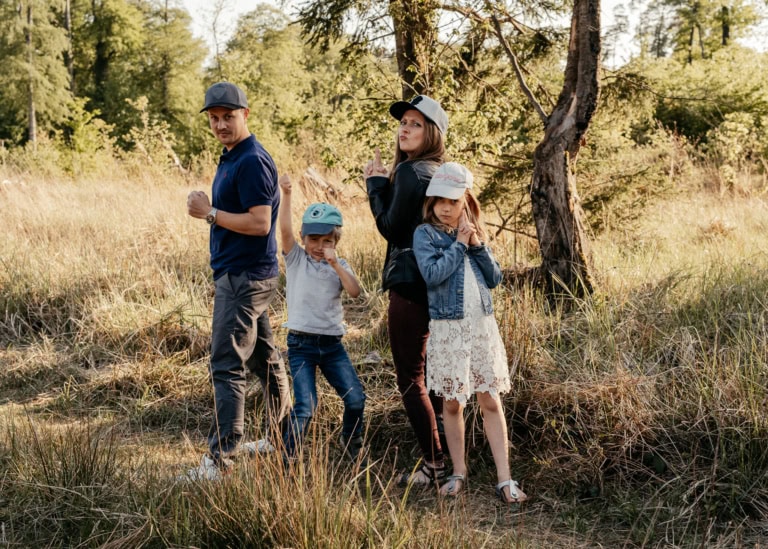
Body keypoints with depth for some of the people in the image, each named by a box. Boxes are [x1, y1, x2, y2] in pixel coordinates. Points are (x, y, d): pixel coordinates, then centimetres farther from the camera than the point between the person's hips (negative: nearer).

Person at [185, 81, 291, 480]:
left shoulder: (252, 162, -17)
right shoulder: (230, 158, 16)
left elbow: (260, 223, -23)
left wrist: (210, 212, -18)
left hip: (244, 278, -11)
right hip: (238, 273, 11)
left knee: (226, 366, -10)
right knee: (263, 359, 17)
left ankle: (219, 458, -9)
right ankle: (281, 436, 27)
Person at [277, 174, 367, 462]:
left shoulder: (339, 265, 9)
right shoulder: (296, 258, 1)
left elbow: (355, 291, -8)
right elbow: (285, 229, -16)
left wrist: (336, 264, -18)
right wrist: (286, 194, -29)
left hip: (332, 343, 3)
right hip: (301, 343, -3)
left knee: (355, 397, 1)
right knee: (306, 405, -11)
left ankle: (352, 444, 26)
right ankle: (286, 459, 3)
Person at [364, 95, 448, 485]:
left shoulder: (410, 171, -16)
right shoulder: (440, 172, 14)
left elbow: (391, 228, -13)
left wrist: (376, 184, -3)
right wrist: (381, 183, 6)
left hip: (409, 282, -10)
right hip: (435, 281, 10)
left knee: (410, 379, -4)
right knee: (430, 374, 19)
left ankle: (433, 465, -2)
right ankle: (444, 457, 27)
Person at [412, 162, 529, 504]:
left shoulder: (473, 233, 12)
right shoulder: (425, 234, -2)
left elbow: (494, 278, 7)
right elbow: (432, 274, -19)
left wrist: (477, 245, -5)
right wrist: (459, 244, -10)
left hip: (483, 324, 3)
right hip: (448, 327, -3)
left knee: (491, 401, 2)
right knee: (453, 403, 6)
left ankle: (504, 480, 2)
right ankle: (459, 473, 19)